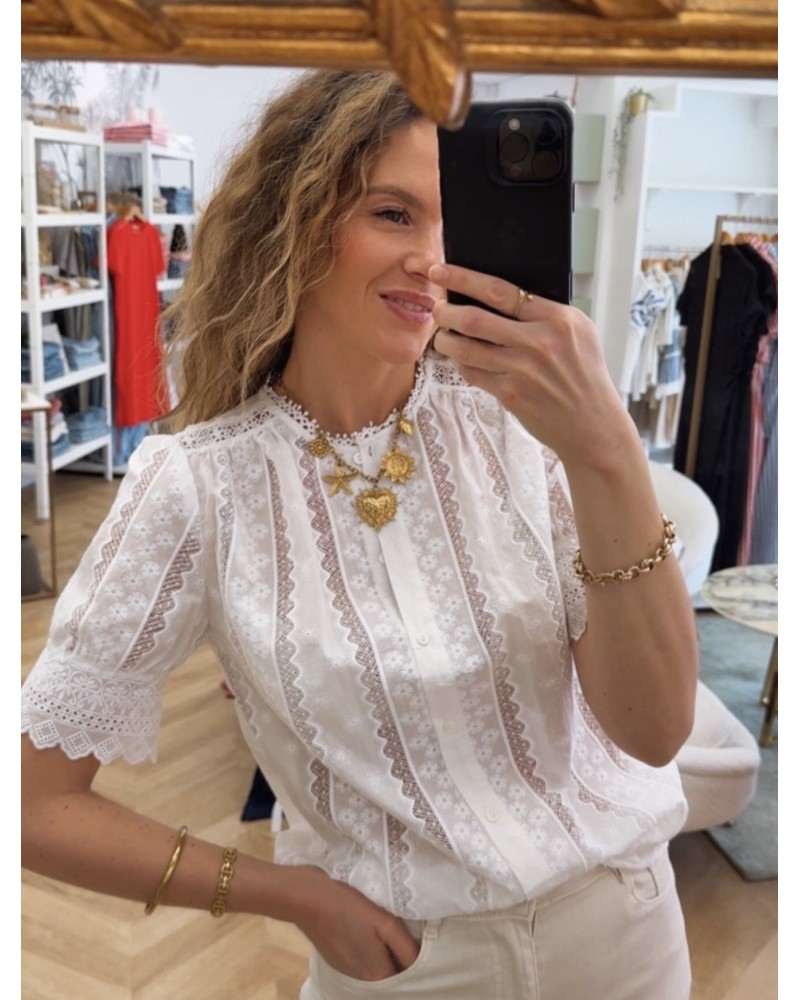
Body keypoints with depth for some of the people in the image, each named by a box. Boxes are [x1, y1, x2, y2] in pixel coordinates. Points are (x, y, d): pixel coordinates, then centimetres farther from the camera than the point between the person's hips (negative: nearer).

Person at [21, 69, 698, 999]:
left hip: (622, 923, 2)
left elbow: (654, 732, -20)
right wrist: (291, 893, -10)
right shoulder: (199, 483, -18)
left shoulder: (509, 413, -16)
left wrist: (609, 455, -34)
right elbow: (37, 805, -11)